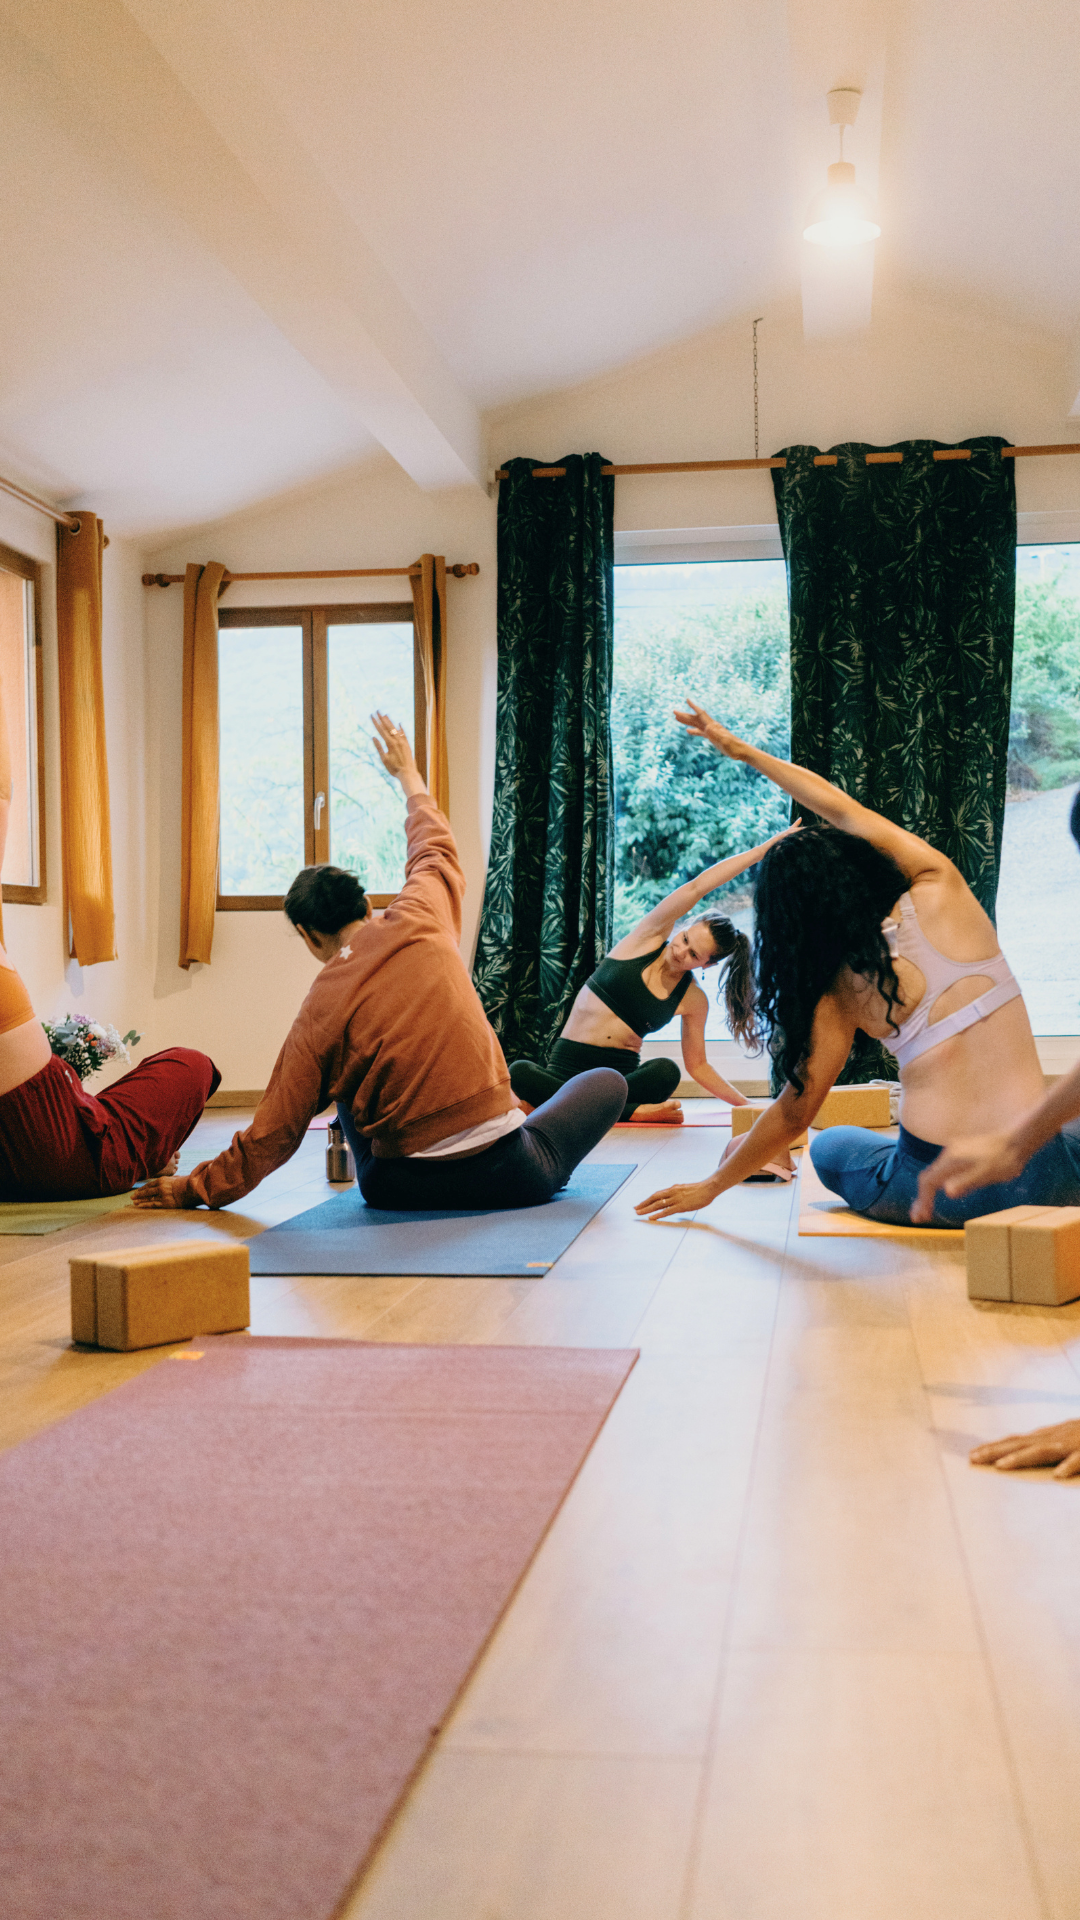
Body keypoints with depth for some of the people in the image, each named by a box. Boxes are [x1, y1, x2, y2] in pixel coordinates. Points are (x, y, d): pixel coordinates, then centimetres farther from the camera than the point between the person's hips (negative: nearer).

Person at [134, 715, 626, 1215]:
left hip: (400, 1187, 2)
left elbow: (273, 1134, -2)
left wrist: (197, 1187, 12)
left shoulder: (317, 1015, -5)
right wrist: (408, 772, 39)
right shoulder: (417, 922, -4)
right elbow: (435, 847, 19)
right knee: (606, 1081, 21)